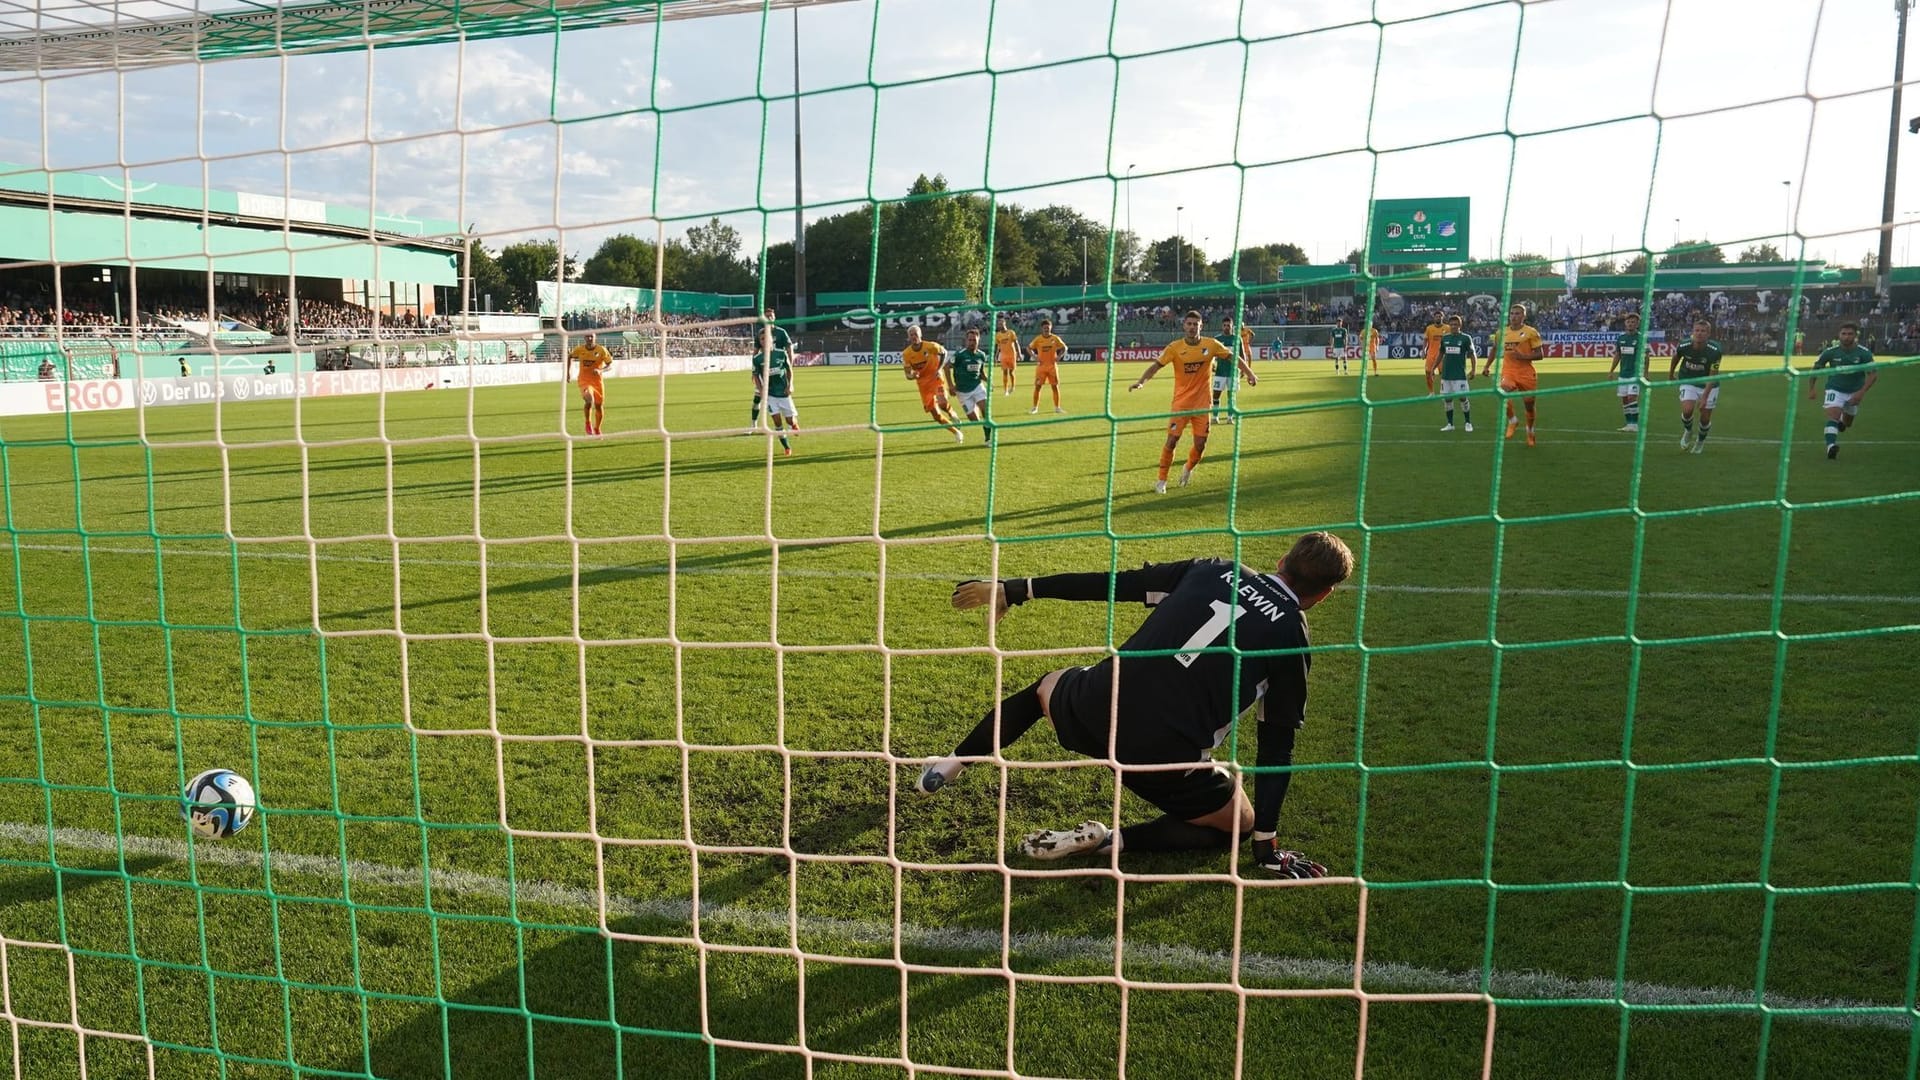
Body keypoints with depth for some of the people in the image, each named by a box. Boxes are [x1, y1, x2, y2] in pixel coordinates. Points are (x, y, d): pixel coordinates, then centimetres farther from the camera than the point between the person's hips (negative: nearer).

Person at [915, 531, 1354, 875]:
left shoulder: (1215, 570, 11)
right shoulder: (1291, 639, 3)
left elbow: (1112, 584, 10)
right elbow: (1276, 749, 4)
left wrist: (1018, 589, 16)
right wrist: (1267, 847, 12)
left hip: (1094, 710, 4)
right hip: (1164, 758, -3)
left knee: (1048, 684, 38)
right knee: (1237, 826, 24)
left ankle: (949, 767, 37)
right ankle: (1108, 841, 4)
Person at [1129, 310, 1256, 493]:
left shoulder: (1211, 345, -4)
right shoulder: (1175, 347, -8)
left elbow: (1233, 357, 3)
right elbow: (1156, 365, -10)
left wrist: (1249, 373, -7)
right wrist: (1140, 381, -24)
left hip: (1202, 403, 2)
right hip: (1181, 402, -2)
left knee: (1200, 444, 3)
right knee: (1172, 441, -8)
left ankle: (1188, 469, 35)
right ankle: (1161, 481, 5)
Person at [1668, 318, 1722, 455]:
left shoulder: (1714, 351, -25)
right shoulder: (1684, 346, -18)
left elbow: (1712, 376, -23)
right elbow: (1676, 357, 7)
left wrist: (1705, 396, -30)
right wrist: (1670, 373, 20)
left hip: (1709, 386, -1)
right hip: (1688, 382, 1)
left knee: (1705, 418, 2)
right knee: (1687, 410, -21)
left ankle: (1701, 441, 33)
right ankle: (1687, 431, 13)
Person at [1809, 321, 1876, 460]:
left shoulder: (1864, 353, -14)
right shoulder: (1831, 352, -13)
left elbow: (1873, 374, -13)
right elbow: (1816, 368, 3)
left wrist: (1861, 392, -24)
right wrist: (1812, 388, -1)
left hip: (1854, 393, 2)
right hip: (1835, 390, -2)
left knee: (1847, 424, 19)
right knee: (1833, 416, -27)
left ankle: (1842, 421, 56)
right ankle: (1831, 446, -39)